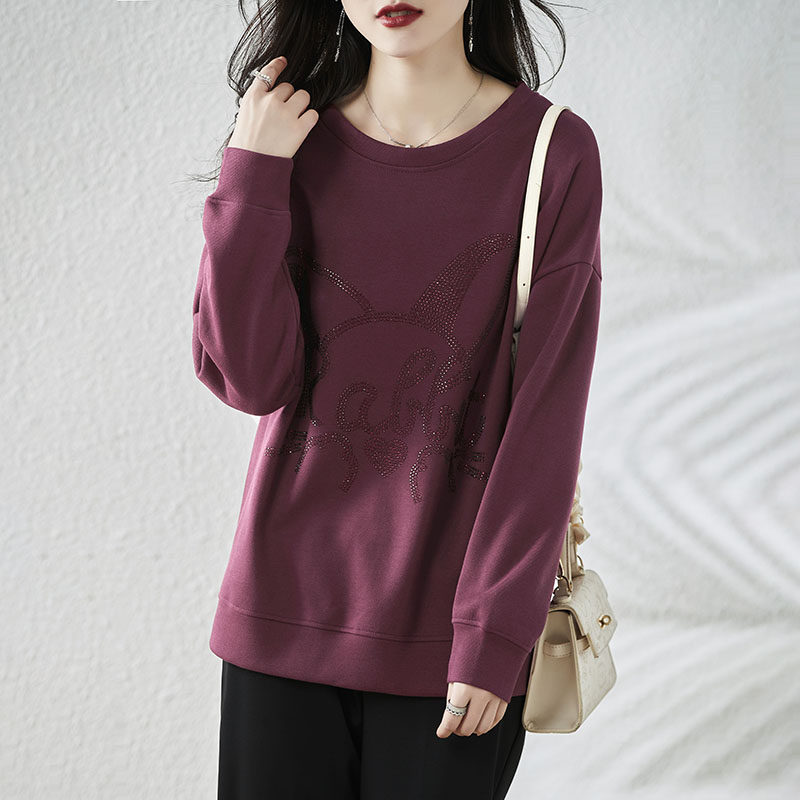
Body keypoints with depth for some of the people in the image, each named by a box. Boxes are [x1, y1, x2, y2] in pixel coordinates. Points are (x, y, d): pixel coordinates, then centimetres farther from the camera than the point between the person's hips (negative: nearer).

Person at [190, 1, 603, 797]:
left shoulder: (554, 153, -8)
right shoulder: (296, 142, 1)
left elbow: (545, 417, -9)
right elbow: (251, 380, -7)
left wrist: (495, 633, -11)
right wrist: (251, 177, -12)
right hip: (289, 607, 2)